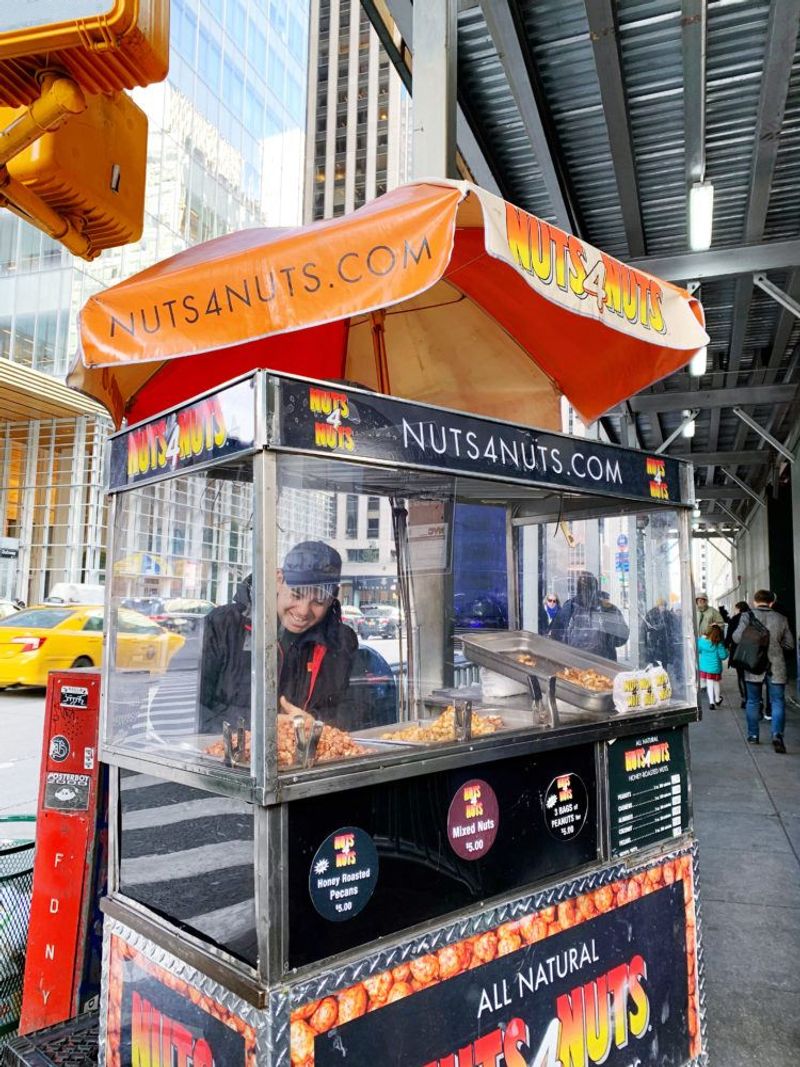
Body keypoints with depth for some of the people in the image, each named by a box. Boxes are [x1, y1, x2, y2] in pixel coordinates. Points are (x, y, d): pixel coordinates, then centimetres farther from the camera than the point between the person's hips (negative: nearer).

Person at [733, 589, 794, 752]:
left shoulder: (747, 615, -6)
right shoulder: (781, 619, 2)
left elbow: (737, 638, -11)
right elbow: (789, 644, 8)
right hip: (776, 667, 1)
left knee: (752, 701, 13)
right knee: (778, 701, 5)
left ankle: (753, 735, 19)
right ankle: (777, 734, -13)